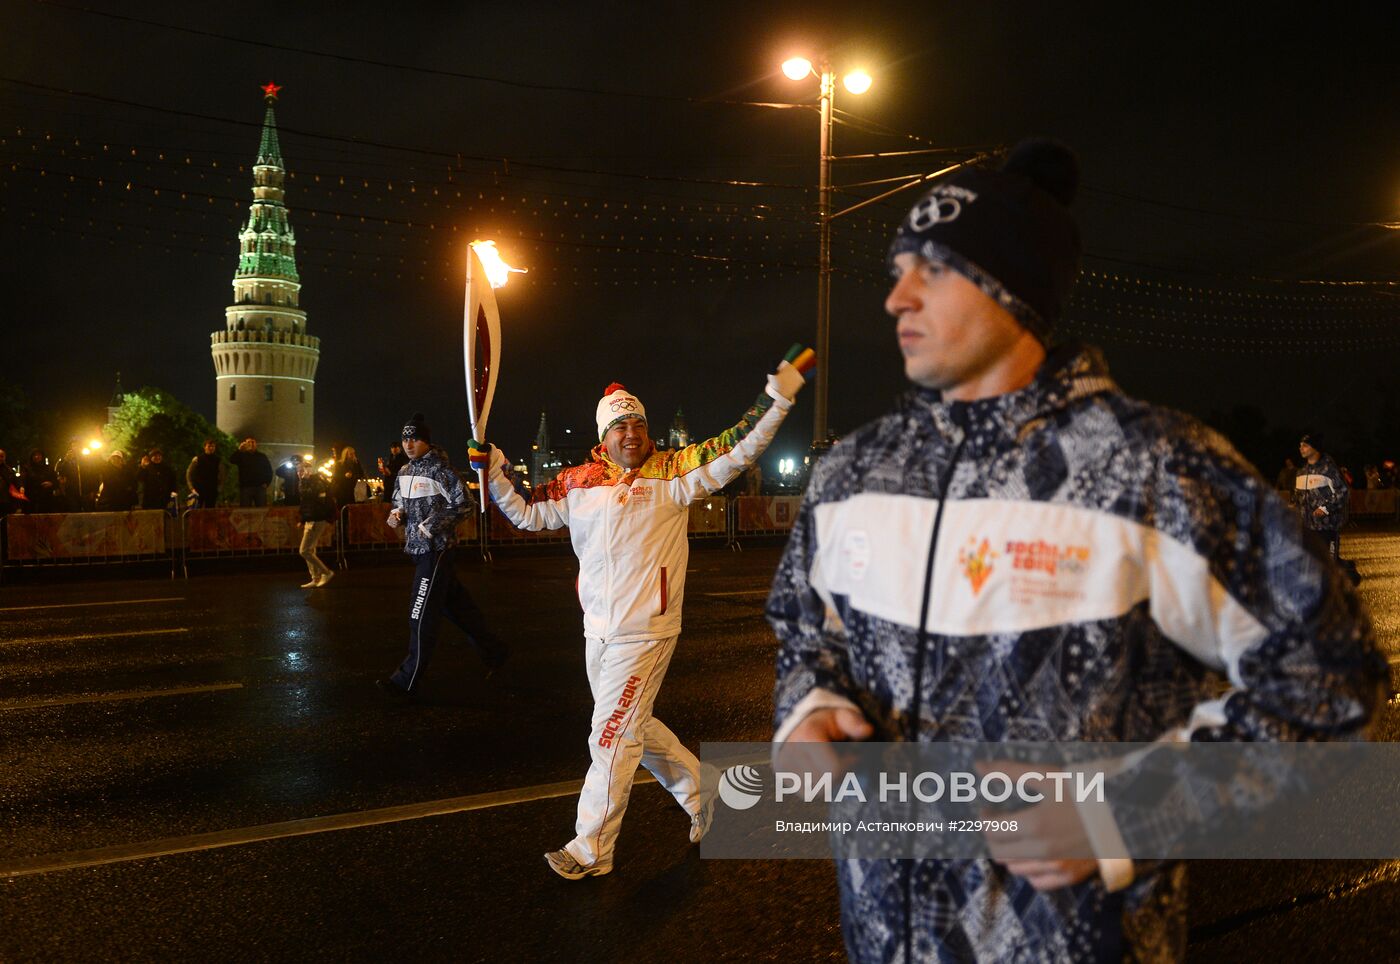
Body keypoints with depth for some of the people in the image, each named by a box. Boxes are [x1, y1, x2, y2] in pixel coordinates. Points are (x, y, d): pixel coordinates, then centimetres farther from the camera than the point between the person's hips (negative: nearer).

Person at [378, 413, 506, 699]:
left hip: (437, 549, -9)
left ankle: (407, 681, -4)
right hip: (419, 548, 9)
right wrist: (397, 514, 2)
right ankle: (493, 652, 30)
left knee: (422, 616, -8)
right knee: (456, 605, 16)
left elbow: (463, 504, -14)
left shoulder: (439, 469, -13)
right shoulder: (405, 472, 12)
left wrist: (432, 526, -19)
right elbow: (400, 501, 25)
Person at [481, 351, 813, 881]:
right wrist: (495, 470, 2)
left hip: (646, 632, -6)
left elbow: (737, 449, -10)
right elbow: (525, 513, 14)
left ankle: (591, 850, 12)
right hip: (597, 632, 6)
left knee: (611, 737, -2)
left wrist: (777, 397, -17)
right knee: (634, 728, 19)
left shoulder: (673, 472, -6)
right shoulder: (578, 482, 6)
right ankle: (703, 794, 40)